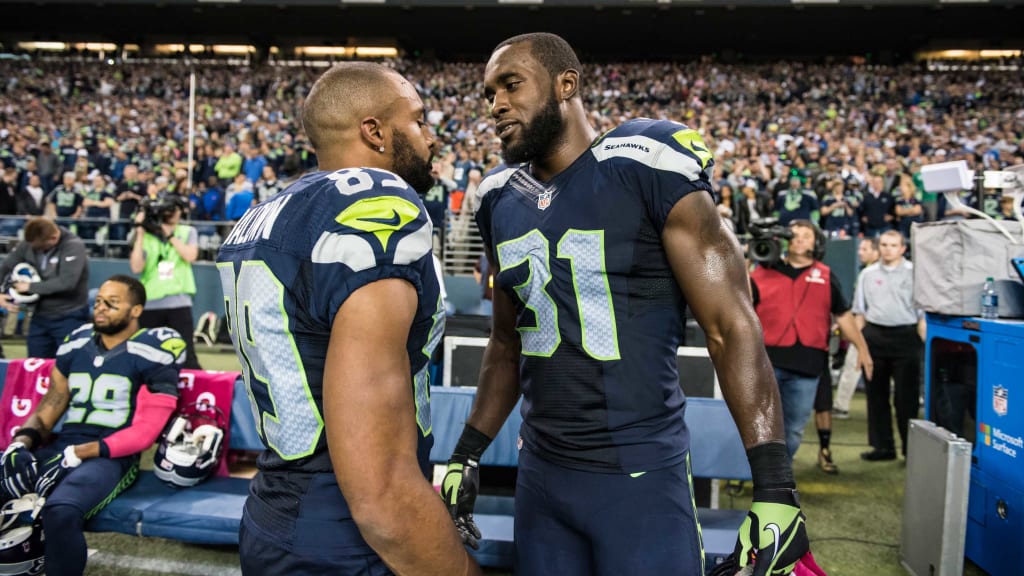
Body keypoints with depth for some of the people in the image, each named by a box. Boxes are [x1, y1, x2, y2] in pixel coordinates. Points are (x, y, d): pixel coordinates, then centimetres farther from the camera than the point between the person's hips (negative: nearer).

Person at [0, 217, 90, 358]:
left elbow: (66, 282, -26)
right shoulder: (28, 244, 0)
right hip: (40, 316, 6)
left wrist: (30, 287, -16)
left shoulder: (74, 246, -16)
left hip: (70, 318, -6)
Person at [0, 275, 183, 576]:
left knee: (60, 511, -34)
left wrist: (77, 454, -14)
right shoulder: (77, 343, 15)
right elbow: (50, 405, 20)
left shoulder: (152, 353, -5)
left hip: (111, 456, -6)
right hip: (58, 448, 6)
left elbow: (145, 431, -8)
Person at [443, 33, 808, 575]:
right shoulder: (500, 201, 6)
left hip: (642, 478, -5)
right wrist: (467, 453, 12)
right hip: (539, 474, 5)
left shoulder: (647, 167, -13)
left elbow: (731, 328, -13)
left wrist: (775, 487, -17)